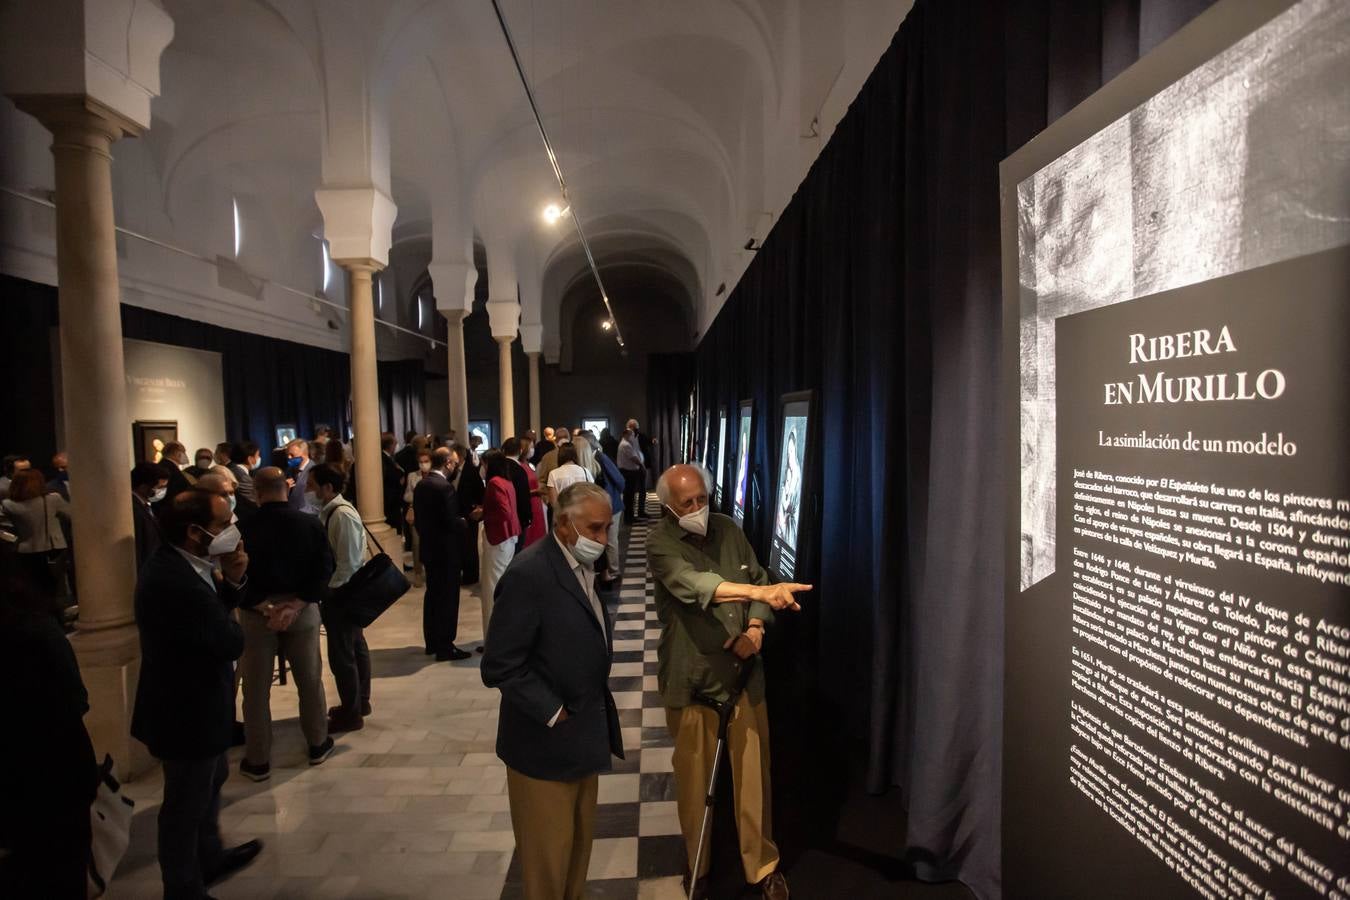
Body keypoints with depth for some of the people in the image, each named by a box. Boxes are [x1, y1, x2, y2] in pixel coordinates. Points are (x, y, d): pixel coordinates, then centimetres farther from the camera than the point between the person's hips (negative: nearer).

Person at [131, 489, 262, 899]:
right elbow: (231, 642, -27)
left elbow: (215, 612, 5)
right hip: (188, 711, -10)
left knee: (211, 781, 29)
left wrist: (231, 581, -13)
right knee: (186, 805, 12)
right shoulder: (178, 582, -35)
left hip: (189, 703, 10)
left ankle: (210, 857, 50)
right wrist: (226, 585, -10)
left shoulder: (174, 564, -3)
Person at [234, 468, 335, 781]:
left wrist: (266, 608, -15)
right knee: (310, 680, 16)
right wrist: (295, 605, -14)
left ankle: (257, 760, 20)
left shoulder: (244, 529, -8)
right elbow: (324, 570, -10)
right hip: (303, 609, 2)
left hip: (256, 612, -1)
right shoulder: (310, 524, -4)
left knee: (256, 688, 10)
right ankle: (318, 744, 29)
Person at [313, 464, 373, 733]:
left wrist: (326, 592, -15)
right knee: (355, 646, 20)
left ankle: (351, 714, 16)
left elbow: (348, 564, -23)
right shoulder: (331, 510, 4)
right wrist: (326, 589, 6)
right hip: (343, 591, 9)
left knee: (341, 653, 2)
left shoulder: (342, 515, -23)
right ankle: (360, 701, 35)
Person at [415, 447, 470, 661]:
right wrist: (465, 521, -5)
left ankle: (431, 642, 27)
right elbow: (451, 521, -23)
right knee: (448, 597, 0)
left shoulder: (421, 484, 6)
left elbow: (417, 517, 11)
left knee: (432, 594, 18)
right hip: (445, 549, -9)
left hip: (428, 547, 9)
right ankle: (445, 647, 4)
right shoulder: (444, 486, -20)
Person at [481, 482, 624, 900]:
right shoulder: (529, 574, -23)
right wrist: (554, 715, -18)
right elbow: (500, 667, -23)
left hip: (584, 735, 8)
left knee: (579, 843, 22)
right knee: (548, 854, 12)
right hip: (547, 743, -7)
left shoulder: (584, 565, 3)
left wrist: (597, 711, 6)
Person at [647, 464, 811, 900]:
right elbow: (694, 584, -31)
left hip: (742, 671, 3)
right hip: (691, 676, -3)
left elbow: (759, 578, 6)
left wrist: (755, 628, -12)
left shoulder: (728, 529, 3)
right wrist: (760, 592, -42)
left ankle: (763, 865, 30)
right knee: (694, 774, 12)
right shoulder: (661, 541, -14)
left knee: (752, 770, 11)